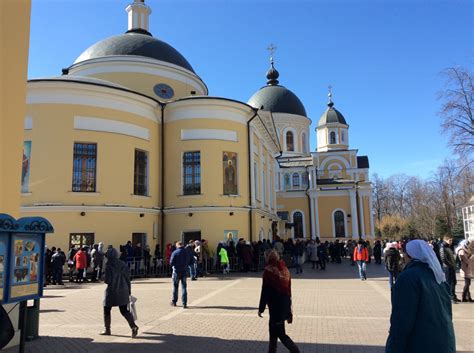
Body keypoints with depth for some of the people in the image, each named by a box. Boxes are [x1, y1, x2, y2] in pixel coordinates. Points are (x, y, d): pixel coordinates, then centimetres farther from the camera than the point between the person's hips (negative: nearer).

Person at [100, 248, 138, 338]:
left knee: (107, 311, 17)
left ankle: (107, 330, 26)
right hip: (123, 291, 5)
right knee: (124, 311, 9)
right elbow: (128, 278, 6)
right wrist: (129, 291, 13)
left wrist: (104, 279, 5)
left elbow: (108, 280, -18)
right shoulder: (123, 264, 3)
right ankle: (133, 326, -11)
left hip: (112, 292, -5)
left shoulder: (109, 266, -15)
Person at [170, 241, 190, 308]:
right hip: (184, 271, 3)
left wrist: (175, 264, 8)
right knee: (184, 287, 5)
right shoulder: (187, 252, 1)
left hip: (177, 271, -2)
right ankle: (184, 303, -1)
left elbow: (171, 263, -12)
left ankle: (174, 302, 24)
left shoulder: (175, 252, -11)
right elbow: (189, 262, 6)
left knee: (175, 287, 13)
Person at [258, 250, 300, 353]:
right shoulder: (285, 269, 5)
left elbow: (265, 291, -12)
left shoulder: (268, 270, -13)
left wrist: (261, 308, -3)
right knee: (273, 329, 20)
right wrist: (289, 311, 17)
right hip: (285, 305, 7)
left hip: (275, 305, -7)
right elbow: (288, 290, 10)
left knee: (280, 334, 2)